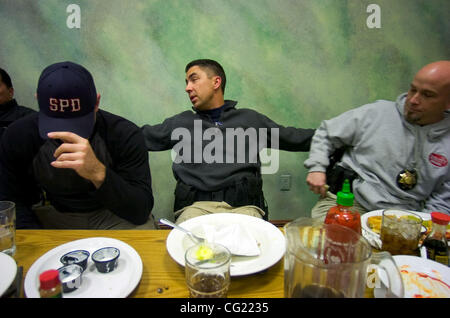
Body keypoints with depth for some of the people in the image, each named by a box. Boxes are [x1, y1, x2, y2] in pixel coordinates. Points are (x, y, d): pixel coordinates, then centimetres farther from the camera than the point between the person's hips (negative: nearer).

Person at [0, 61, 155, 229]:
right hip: (51, 217, 4)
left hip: (112, 215, -3)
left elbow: (141, 211, -26)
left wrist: (98, 173, -42)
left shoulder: (126, 135, -21)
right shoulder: (16, 136, -12)